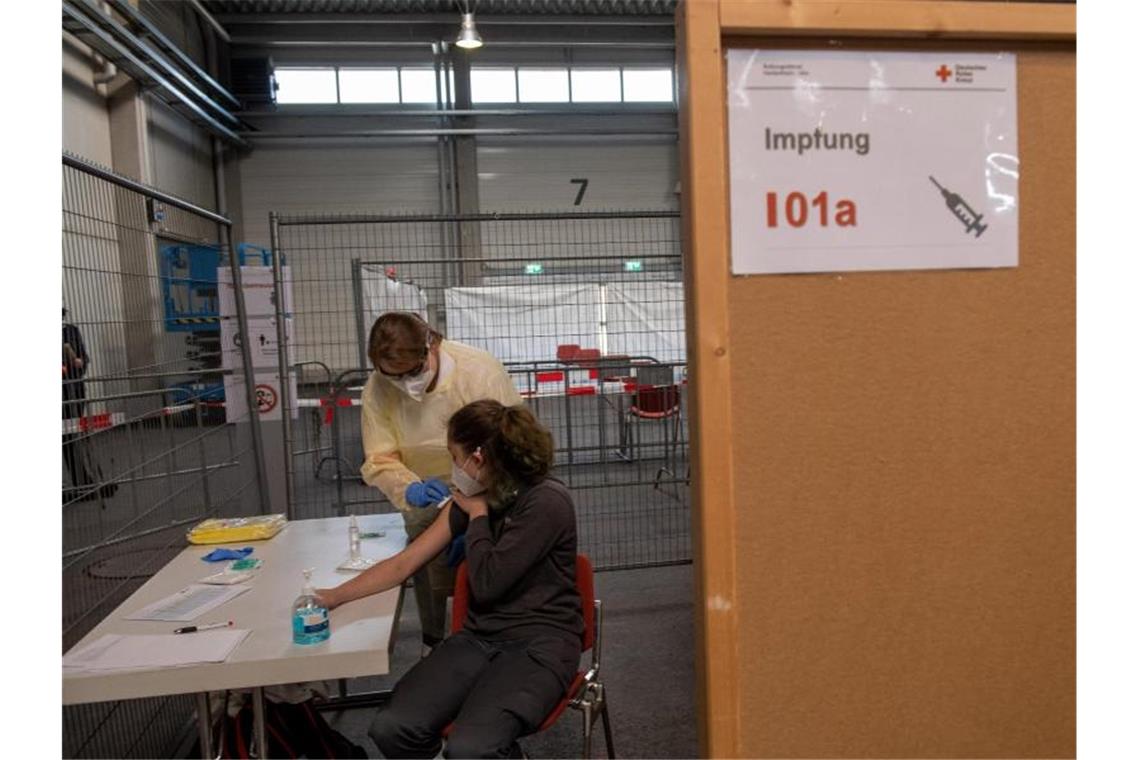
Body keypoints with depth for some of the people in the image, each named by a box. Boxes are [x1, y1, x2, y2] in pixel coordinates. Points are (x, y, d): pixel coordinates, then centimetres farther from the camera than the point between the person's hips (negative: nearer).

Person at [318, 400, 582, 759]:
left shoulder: (547, 502, -16)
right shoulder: (470, 500, 6)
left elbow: (486, 583, -16)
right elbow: (404, 563, 11)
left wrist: (477, 515, -5)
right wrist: (335, 595, 10)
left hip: (540, 642, -6)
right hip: (479, 638, 6)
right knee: (391, 729, -16)